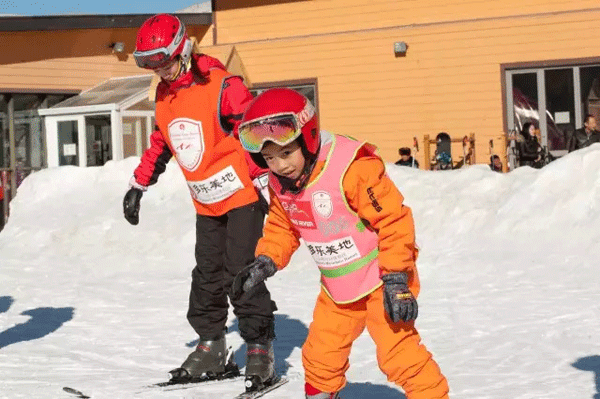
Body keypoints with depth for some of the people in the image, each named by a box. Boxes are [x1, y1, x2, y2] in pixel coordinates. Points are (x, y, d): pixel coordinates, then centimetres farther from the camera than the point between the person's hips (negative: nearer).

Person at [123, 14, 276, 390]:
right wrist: (138, 186, 19)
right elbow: (160, 144, 19)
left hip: (242, 194, -7)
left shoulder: (223, 87, -19)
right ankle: (211, 347, 19)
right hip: (206, 203, 7)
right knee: (208, 275, 9)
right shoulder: (165, 95, 6)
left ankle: (260, 347, 0)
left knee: (241, 272, -10)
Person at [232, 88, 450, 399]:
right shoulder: (280, 184, -4)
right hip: (337, 288, 7)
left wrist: (396, 280, -25)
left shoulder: (352, 167, -28)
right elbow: (282, 227, 15)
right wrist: (265, 263, -1)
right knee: (320, 353, 14)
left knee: (398, 352, -15)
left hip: (381, 278, -7)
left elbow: (394, 219, -25)